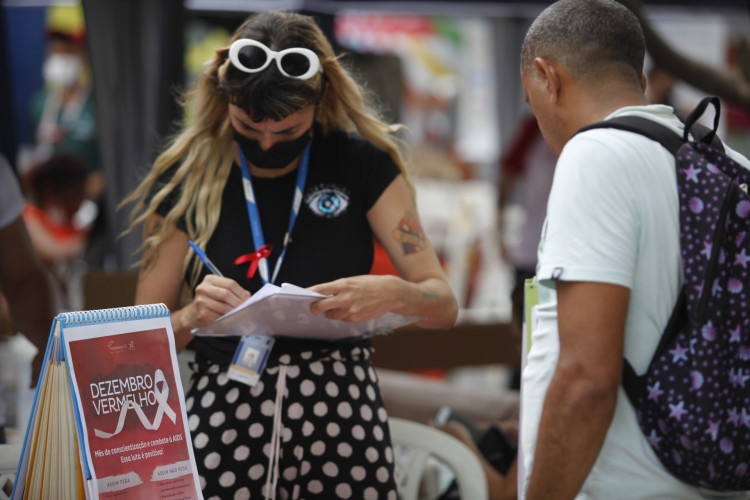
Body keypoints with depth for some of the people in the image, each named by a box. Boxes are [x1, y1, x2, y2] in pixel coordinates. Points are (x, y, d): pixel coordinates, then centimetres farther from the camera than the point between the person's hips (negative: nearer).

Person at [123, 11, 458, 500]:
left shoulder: (361, 164, 2)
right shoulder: (189, 181, 2)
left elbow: (444, 306, 0)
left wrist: (392, 294, -22)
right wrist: (192, 317, -18)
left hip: (342, 410, 0)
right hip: (226, 417, 0)